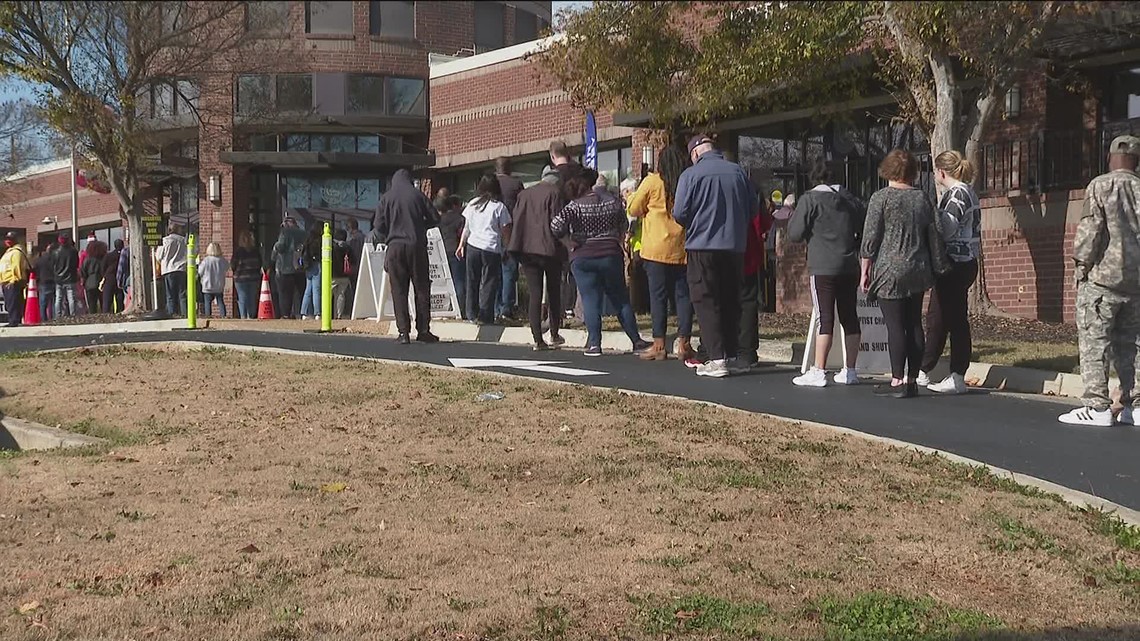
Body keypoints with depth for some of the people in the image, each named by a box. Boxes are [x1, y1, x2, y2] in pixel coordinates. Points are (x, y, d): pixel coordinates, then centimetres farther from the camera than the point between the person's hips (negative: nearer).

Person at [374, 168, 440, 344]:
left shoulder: (386, 198, 5)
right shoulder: (418, 195, 4)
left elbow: (378, 226, 2)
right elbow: (434, 219, 6)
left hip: (395, 247, 0)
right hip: (417, 245, 0)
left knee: (399, 291, 3)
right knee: (422, 289, 7)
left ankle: (404, 331, -3)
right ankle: (423, 330, 4)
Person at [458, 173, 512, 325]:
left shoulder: (472, 204, 7)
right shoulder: (499, 207, -4)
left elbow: (466, 227, 13)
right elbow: (505, 232, -4)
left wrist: (461, 245, 20)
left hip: (472, 246, 4)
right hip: (492, 249, -4)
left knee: (472, 281, 13)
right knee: (488, 283, 1)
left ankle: (472, 314, 17)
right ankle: (484, 317, -2)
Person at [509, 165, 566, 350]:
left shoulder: (524, 194, 14)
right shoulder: (555, 193, -4)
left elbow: (515, 221, 13)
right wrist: (563, 248, -2)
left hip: (526, 249, 4)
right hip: (549, 250, -4)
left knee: (534, 295, 2)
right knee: (554, 293, 13)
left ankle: (538, 340, -3)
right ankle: (554, 335, 20)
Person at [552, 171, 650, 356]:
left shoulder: (575, 206, -8)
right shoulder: (613, 202, 3)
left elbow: (557, 225, -21)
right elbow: (624, 226, 14)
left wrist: (564, 236, -1)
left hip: (583, 258, -3)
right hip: (611, 256, 3)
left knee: (590, 301, 0)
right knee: (621, 300, 11)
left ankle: (594, 343, -7)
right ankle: (636, 341, 13)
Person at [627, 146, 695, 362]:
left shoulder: (652, 182, -4)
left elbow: (633, 210, 4)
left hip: (657, 249, -2)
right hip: (683, 249, 2)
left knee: (658, 295, 2)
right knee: (683, 295, 6)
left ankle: (659, 344, 2)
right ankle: (683, 342, 5)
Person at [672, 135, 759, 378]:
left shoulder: (691, 175, -7)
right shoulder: (738, 172, 4)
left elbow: (679, 213, -9)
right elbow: (754, 209, 8)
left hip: (702, 247, -4)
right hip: (735, 246, 4)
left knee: (706, 303, 0)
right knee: (731, 301, 12)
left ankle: (717, 359, -6)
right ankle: (731, 356, 15)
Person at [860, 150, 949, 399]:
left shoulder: (881, 198, -6)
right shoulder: (922, 199, 9)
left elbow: (870, 238, -8)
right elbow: (935, 236, 10)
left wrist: (865, 270, -3)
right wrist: (938, 267, 17)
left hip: (890, 270, -5)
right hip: (918, 271, 5)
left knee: (895, 325, -5)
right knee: (914, 324, 8)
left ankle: (898, 381, -7)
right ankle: (912, 380, 11)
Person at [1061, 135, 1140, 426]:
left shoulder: (1100, 186, -6)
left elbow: (1090, 228, -13)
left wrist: (1081, 262, -3)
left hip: (1102, 276, -5)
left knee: (1094, 342, -2)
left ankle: (1097, 406, -6)